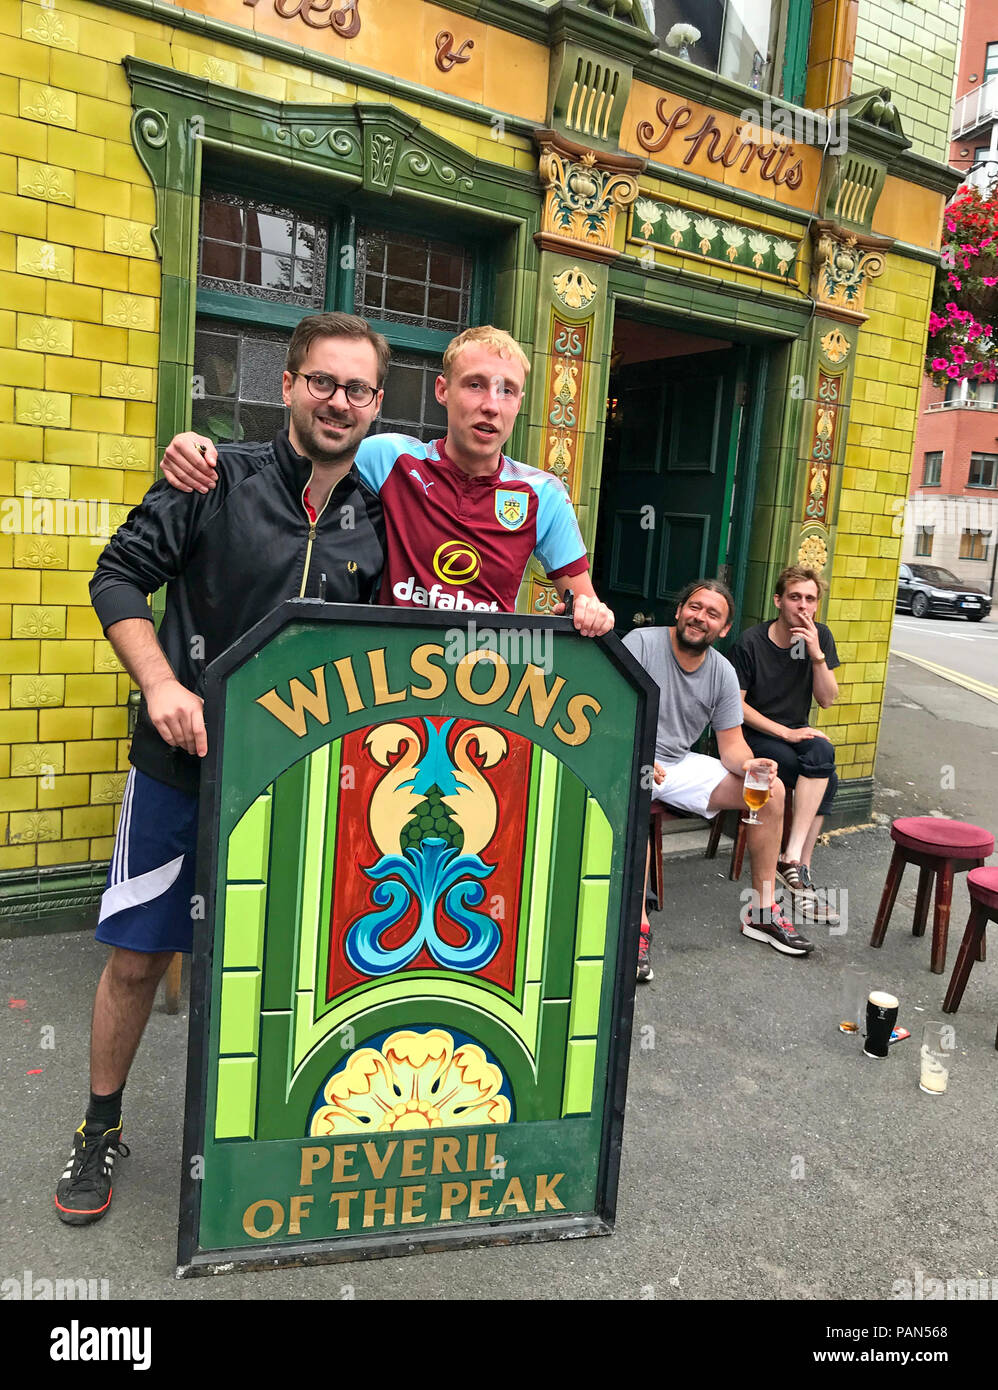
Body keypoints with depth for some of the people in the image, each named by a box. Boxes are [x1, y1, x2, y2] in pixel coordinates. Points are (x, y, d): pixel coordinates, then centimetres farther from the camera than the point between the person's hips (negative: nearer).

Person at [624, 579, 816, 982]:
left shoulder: (723, 673, 4)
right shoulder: (641, 643, -11)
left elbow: (731, 745, 3)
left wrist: (748, 765, -21)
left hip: (680, 764, 6)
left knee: (772, 789, -4)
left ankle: (762, 912, 4)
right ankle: (638, 926, -37)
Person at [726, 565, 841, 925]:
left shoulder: (820, 637, 4)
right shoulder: (750, 642, -10)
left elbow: (827, 700, 0)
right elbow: (735, 704, -10)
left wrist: (816, 655, -15)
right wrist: (786, 733, -17)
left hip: (796, 735, 5)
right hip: (754, 737, -5)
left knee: (821, 753, -31)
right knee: (825, 780, -28)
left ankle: (793, 859, -28)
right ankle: (798, 865, -22)